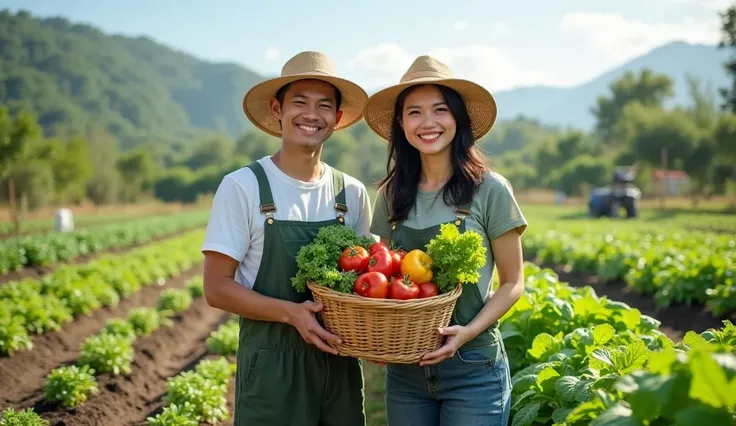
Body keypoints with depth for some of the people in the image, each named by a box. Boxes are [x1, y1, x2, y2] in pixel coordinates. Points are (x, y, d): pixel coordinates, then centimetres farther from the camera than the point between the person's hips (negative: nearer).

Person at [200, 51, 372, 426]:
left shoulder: (352, 193, 4)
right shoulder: (242, 187, -8)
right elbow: (217, 288, -9)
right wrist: (291, 313, -21)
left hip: (340, 364, 4)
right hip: (272, 367, -4)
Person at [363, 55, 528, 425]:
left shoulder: (490, 190, -8)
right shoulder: (391, 195, 2)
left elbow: (512, 283, -3)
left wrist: (469, 331, -18)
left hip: (473, 368, -3)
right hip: (404, 368, 3)